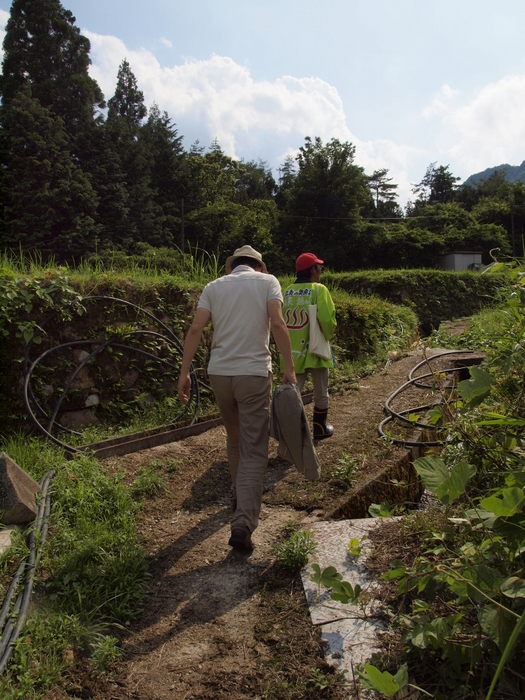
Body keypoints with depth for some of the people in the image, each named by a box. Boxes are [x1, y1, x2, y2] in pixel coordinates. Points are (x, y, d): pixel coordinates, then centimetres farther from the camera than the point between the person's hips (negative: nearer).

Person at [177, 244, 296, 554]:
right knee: (254, 451, -1)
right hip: (254, 373, -4)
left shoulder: (214, 286, 11)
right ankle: (243, 524, -8)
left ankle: (240, 496, 39)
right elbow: (277, 324, -11)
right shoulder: (267, 281, 4)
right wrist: (289, 368, -8)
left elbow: (196, 329, 0)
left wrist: (185, 372, 1)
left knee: (235, 439, 23)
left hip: (219, 372, 4)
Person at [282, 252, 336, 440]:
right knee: (321, 393, 14)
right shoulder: (318, 289, -10)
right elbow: (327, 319, -19)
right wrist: (328, 336, 0)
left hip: (293, 351, 4)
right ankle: (320, 428, 26)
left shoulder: (287, 291, 4)